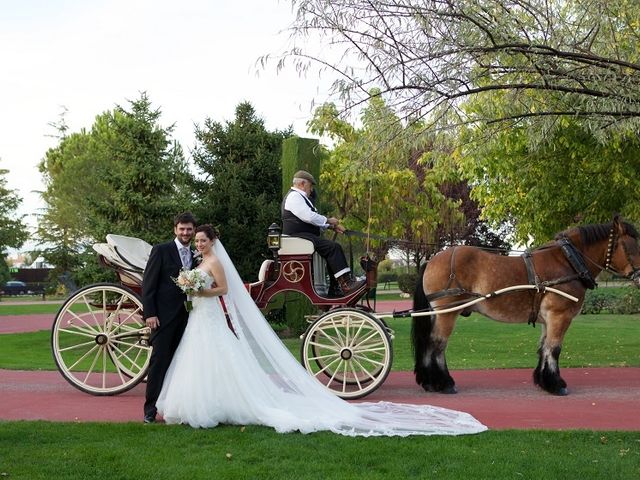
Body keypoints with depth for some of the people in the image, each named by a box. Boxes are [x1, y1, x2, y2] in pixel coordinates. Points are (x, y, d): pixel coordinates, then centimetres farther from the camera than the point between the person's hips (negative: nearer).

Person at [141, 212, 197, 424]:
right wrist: (149, 314, -13)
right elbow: (148, 284, -6)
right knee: (159, 362, -5)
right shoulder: (161, 251, -3)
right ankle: (150, 410, 0)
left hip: (185, 317, 5)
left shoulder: (194, 256, 14)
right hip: (164, 316, -5)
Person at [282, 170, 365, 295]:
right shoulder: (294, 196, -9)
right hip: (299, 237, -11)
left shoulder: (300, 197, 27)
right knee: (333, 247, -23)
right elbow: (308, 217, -20)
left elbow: (312, 220, 26)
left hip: (305, 236, 11)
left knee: (335, 248, 3)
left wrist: (331, 226, 13)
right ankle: (346, 284, -28)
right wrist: (328, 220, -6)